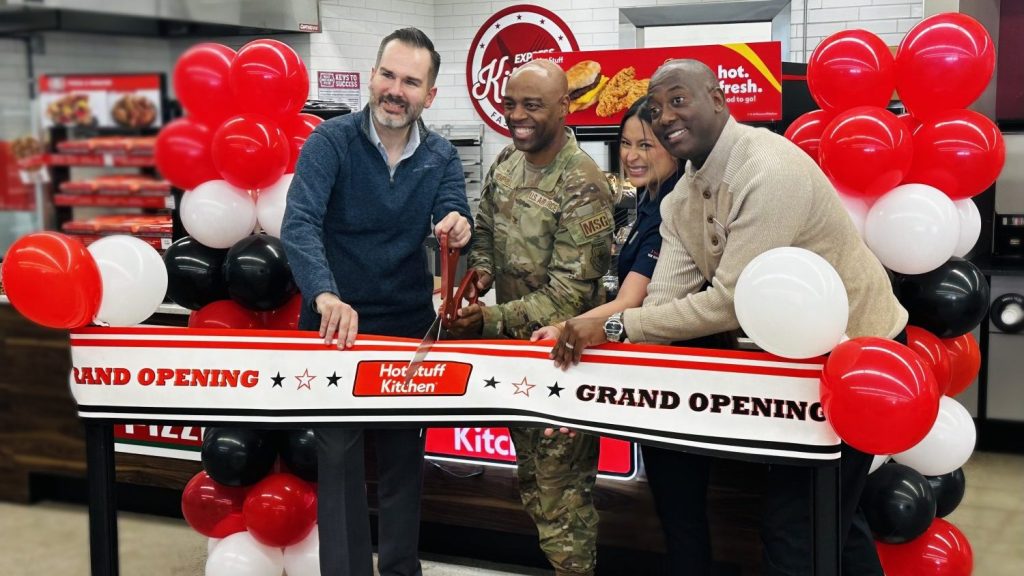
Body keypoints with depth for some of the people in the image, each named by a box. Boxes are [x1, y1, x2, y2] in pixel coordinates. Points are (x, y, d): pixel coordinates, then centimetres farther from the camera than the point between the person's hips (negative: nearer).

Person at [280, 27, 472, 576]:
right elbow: (298, 225, -26)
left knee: (404, 456, 14)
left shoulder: (441, 156, -1)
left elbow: (453, 225, -10)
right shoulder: (331, 141, -13)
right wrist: (325, 294, -43)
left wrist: (457, 229, -36)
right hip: (336, 323, -3)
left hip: (410, 324, 3)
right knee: (339, 456, 2)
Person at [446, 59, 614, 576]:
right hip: (514, 349, 8)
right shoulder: (505, 162, 3)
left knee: (563, 493, -1)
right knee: (532, 479, 21)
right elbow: (485, 231, 15)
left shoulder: (582, 187, -21)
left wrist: (491, 322, -27)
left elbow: (570, 292, -22)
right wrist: (479, 272, -7)